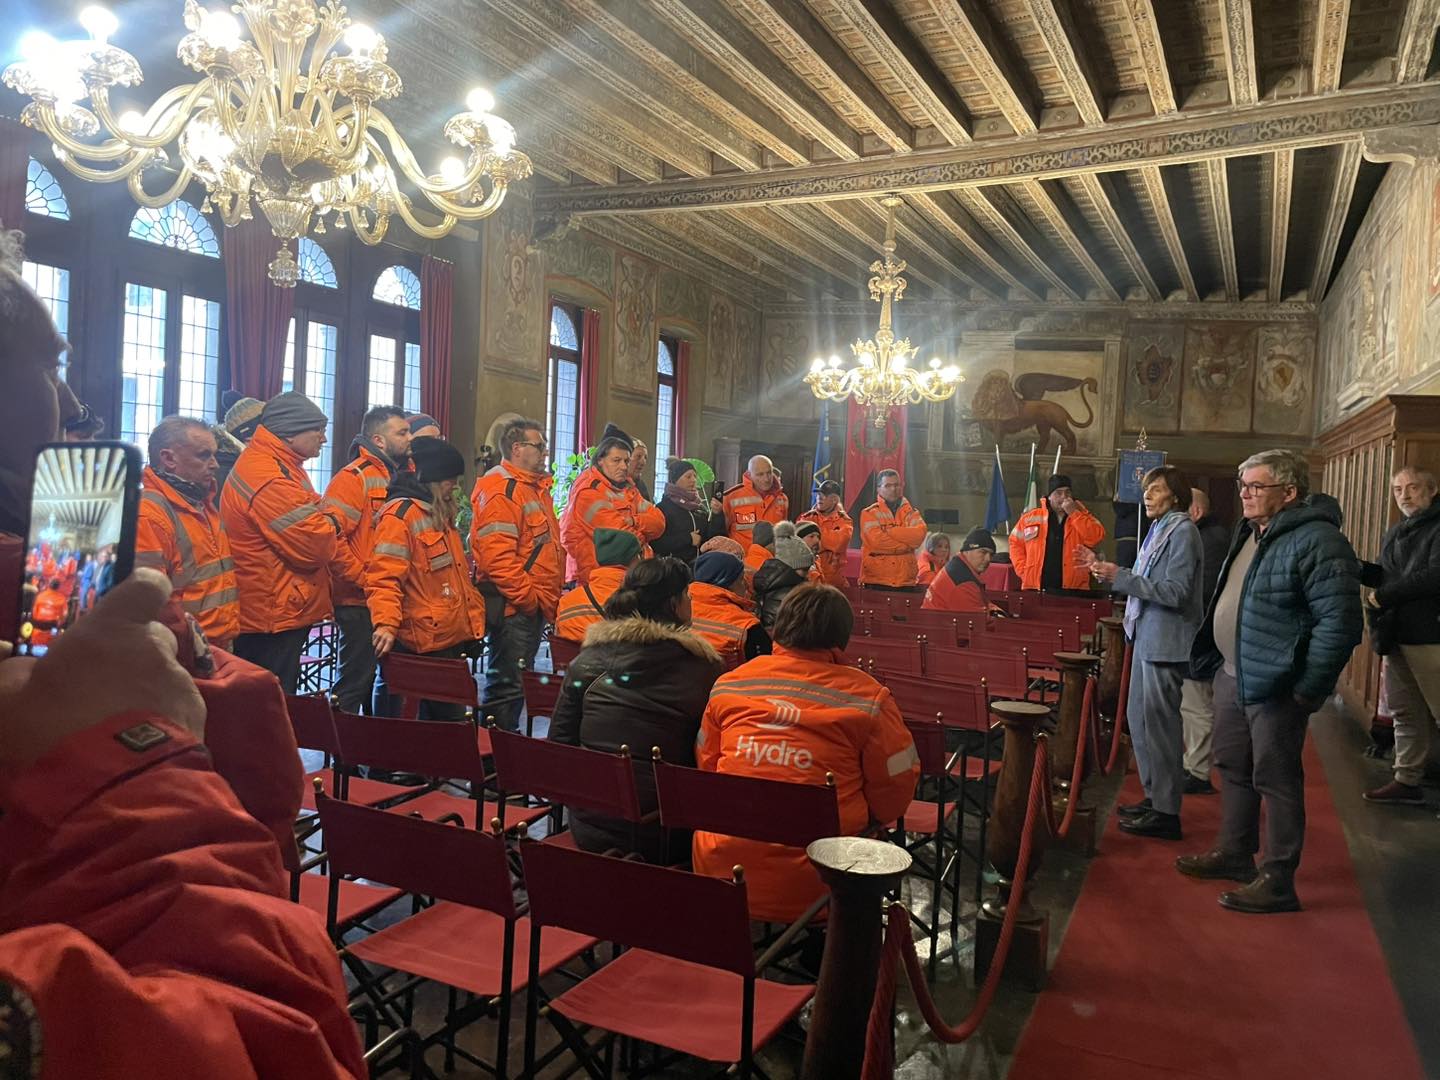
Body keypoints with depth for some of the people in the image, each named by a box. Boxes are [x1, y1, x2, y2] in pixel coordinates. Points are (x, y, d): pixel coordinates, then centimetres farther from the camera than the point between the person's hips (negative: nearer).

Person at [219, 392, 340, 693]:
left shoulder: (281, 466, 13)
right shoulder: (270, 479, -21)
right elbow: (314, 546, -23)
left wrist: (326, 522, -4)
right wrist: (330, 528, -2)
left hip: (283, 612, 10)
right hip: (273, 618, -10)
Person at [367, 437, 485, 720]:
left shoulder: (440, 514, 18)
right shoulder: (399, 514, -12)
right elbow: (384, 577, -20)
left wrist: (474, 620, 25)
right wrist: (386, 623, -32)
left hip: (454, 638, 9)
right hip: (425, 645, -9)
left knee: (452, 715, 14)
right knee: (441, 718, -2)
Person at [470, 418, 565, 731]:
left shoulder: (536, 487, 19)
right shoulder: (501, 489, -14)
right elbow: (497, 555, -23)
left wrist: (549, 598, 15)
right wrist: (528, 598, -19)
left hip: (533, 607, 10)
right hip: (513, 607, -10)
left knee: (517, 683, 17)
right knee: (507, 685, -4)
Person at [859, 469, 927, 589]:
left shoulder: (911, 513, 12)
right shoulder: (869, 513, 1)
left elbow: (919, 534, -9)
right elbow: (877, 540, -15)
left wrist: (889, 531, -11)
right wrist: (907, 544, -8)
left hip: (905, 582, 3)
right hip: (876, 581, -3)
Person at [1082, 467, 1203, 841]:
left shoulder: (1182, 531, -14)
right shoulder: (1160, 529, 15)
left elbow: (1175, 591, -21)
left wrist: (1119, 576, -21)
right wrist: (1104, 567, 8)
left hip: (1165, 642, -10)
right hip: (1148, 637, 10)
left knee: (1160, 724, -3)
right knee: (1140, 718, 16)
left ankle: (1166, 813, 7)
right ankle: (1155, 797, 28)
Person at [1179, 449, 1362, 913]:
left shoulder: (1317, 541, -18)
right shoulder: (1251, 533, 12)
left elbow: (1339, 622, -22)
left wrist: (1306, 691, -20)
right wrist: (1216, 660, 18)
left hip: (1275, 685, -9)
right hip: (1233, 675, 10)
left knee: (1275, 781, 0)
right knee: (1232, 768, 19)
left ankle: (1277, 882, 12)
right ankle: (1233, 854, 35)